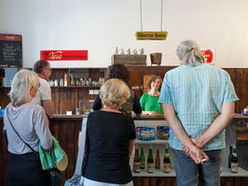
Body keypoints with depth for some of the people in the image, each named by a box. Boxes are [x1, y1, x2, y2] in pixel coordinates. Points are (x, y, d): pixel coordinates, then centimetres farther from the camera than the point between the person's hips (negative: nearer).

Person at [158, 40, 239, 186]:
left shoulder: (171, 76, -3)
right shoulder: (222, 74, -1)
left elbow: (169, 114, -10)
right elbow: (228, 114, -9)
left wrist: (189, 144, -13)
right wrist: (201, 141, -11)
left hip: (181, 145, -1)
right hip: (213, 145, 1)